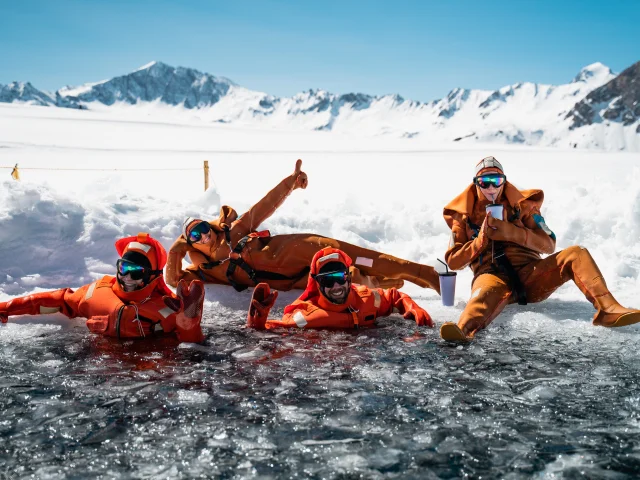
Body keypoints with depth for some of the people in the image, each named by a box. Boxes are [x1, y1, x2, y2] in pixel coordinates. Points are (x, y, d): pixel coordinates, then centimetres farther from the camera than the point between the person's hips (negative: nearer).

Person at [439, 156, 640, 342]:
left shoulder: (522, 204, 13)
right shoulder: (463, 215, 11)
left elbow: (548, 245, 4)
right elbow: (453, 262, 7)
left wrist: (510, 232, -12)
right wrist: (481, 239, -9)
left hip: (529, 273, 3)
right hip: (492, 274, -3)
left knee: (576, 254, -19)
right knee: (487, 293, -40)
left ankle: (608, 309, -35)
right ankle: (463, 330, -72)